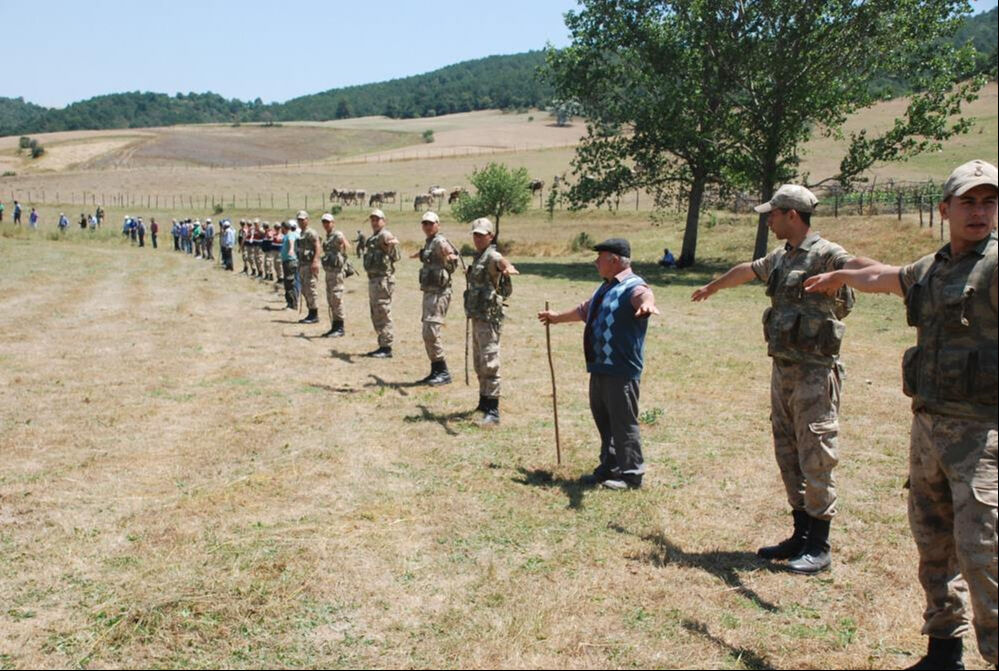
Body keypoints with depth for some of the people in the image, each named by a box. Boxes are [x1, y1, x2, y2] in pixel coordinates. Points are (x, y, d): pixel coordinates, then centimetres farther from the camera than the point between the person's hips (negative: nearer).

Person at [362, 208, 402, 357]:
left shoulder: (384, 235, -13)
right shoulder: (371, 238, 17)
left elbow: (391, 245, -36)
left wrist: (393, 242, -58)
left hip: (383, 280, -10)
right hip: (373, 279, 10)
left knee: (383, 314, -8)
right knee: (376, 315, 14)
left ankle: (387, 348, -4)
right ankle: (382, 346, 21)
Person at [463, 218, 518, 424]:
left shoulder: (491, 256, -14)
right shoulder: (479, 257, 15)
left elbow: (500, 261, -41)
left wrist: (508, 267, -60)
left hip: (489, 318, -10)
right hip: (477, 316, 10)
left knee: (489, 364, -12)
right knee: (479, 364, 18)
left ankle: (493, 411, -12)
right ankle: (484, 403, 31)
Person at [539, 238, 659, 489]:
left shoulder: (633, 286, -12)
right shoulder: (605, 287, 20)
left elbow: (644, 295, -37)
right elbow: (583, 310, 37)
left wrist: (647, 304, -61)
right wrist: (558, 317, 50)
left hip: (621, 371, -10)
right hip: (599, 368, 10)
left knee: (623, 423, -3)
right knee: (603, 421, 16)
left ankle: (631, 475, 8)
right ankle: (609, 468, 28)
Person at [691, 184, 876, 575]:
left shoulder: (824, 254, -12)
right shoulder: (780, 258, 15)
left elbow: (854, 265, -33)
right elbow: (745, 271, 33)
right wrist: (712, 287, 51)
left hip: (814, 373, -9)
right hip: (782, 369, 9)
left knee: (815, 459, -2)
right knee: (788, 456, 13)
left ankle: (818, 547, 9)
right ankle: (801, 535, 25)